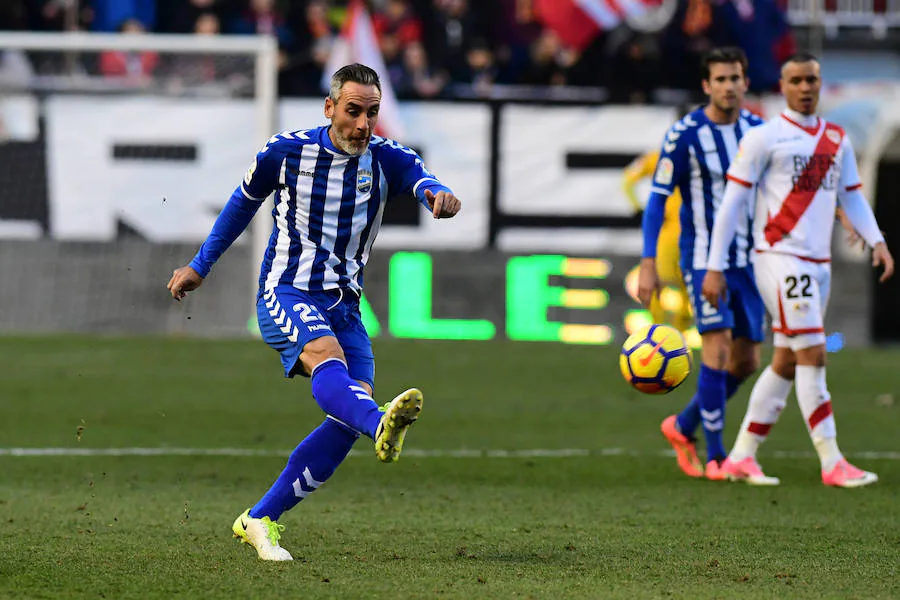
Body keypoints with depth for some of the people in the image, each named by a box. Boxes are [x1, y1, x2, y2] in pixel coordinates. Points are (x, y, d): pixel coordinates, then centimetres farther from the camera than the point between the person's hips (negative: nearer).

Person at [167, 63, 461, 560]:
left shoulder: (387, 159, 2)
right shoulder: (285, 152, -2)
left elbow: (423, 182, -20)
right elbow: (244, 202, 15)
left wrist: (439, 197, -45)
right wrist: (199, 266, 22)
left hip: (344, 305, 4)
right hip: (285, 294, -4)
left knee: (348, 418, -12)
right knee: (329, 361, -34)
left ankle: (260, 520, -2)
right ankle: (382, 425, -68)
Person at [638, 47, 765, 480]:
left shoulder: (759, 130, 5)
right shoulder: (684, 135, -10)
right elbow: (657, 198, -7)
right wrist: (648, 263, -13)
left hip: (747, 260, 6)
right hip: (703, 256, -5)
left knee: (746, 362, 6)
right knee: (717, 347, -17)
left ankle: (683, 426, 27)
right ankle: (715, 456, -11)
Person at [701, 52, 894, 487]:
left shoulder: (836, 140, 14)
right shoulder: (764, 138, -5)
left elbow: (852, 198, 20)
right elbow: (732, 202, -4)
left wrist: (876, 241, 2)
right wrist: (714, 268, -7)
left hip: (818, 264, 7)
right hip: (780, 258, -7)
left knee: (786, 362, 8)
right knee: (813, 356, -12)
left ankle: (741, 458, 15)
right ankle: (832, 464, -11)